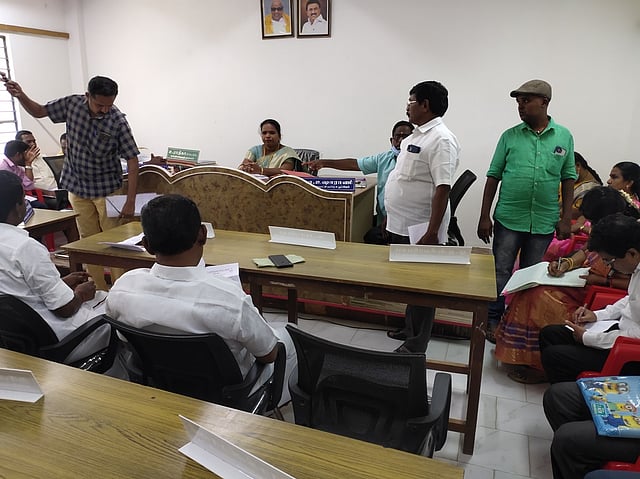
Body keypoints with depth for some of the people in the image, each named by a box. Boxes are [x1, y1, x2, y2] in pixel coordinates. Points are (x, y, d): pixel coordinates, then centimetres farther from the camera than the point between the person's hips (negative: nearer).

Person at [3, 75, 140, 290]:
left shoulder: (118, 121, -18)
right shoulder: (72, 104, -6)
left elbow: (132, 160, -16)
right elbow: (39, 112, 10)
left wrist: (130, 200, -19)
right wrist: (20, 96, -12)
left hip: (107, 189, -4)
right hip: (77, 187, 4)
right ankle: (98, 291, 18)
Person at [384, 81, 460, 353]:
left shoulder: (441, 139, -16)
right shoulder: (416, 136, 15)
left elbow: (443, 188, -22)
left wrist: (432, 232, -26)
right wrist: (390, 218, 21)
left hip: (420, 230, -9)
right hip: (401, 226, 9)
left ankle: (415, 346, 13)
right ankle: (410, 329, 36)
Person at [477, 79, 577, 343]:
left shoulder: (564, 137, 4)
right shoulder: (510, 136, 1)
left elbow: (568, 179, 8)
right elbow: (493, 176, 2)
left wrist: (566, 218, 2)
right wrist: (484, 216, -3)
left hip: (544, 222, 1)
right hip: (508, 219, -1)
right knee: (500, 272, 5)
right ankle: (493, 320, 19)